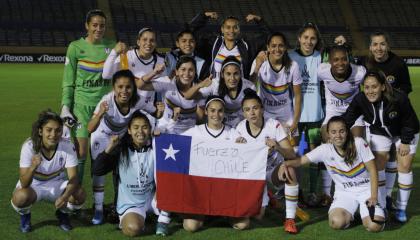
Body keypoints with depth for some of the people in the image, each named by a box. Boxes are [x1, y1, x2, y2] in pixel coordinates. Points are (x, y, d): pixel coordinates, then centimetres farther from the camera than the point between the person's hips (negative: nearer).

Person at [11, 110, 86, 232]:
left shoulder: (67, 146, -22)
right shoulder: (29, 146, -26)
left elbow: (73, 177, -21)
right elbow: (24, 183, -29)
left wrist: (65, 196, -42)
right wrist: (33, 168, -51)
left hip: (57, 184, 2)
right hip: (33, 185, -2)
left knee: (80, 194, -26)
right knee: (21, 196, -35)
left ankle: (62, 213, 9)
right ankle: (25, 215, 3)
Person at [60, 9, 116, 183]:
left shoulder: (111, 46, 5)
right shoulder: (76, 47, -2)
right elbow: (68, 81, 0)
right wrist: (65, 106, -5)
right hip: (82, 105, -2)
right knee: (81, 152, -6)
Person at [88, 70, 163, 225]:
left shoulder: (137, 101, -33)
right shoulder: (107, 101, -41)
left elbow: (155, 115, -14)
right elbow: (90, 129, -48)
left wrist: (160, 112, -38)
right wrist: (100, 114, -68)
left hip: (123, 136, 2)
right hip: (103, 136, -2)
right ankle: (98, 209, 7)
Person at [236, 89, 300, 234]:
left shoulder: (274, 125, -18)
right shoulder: (240, 128, -10)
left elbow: (292, 155, -22)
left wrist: (277, 148, -41)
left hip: (274, 169, -2)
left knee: (290, 171, -38)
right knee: (257, 216, -12)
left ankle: (290, 219, -25)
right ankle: (265, 197, 25)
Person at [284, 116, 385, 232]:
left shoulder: (359, 143, -14)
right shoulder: (324, 149, -11)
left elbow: (372, 170, -10)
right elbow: (301, 160, -12)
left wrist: (374, 196, -18)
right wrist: (286, 163, -35)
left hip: (366, 190, -1)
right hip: (344, 193, 1)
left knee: (375, 226, -23)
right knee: (336, 222, -27)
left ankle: (363, 210, 12)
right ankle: (348, 214, 10)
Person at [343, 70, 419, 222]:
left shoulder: (399, 99, -37)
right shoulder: (360, 100, -30)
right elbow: (347, 120, -18)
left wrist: (405, 142, -15)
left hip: (405, 133, -2)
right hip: (379, 133, 2)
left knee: (404, 167, -1)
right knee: (378, 166, -2)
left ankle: (401, 209, 14)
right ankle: (381, 207, 12)